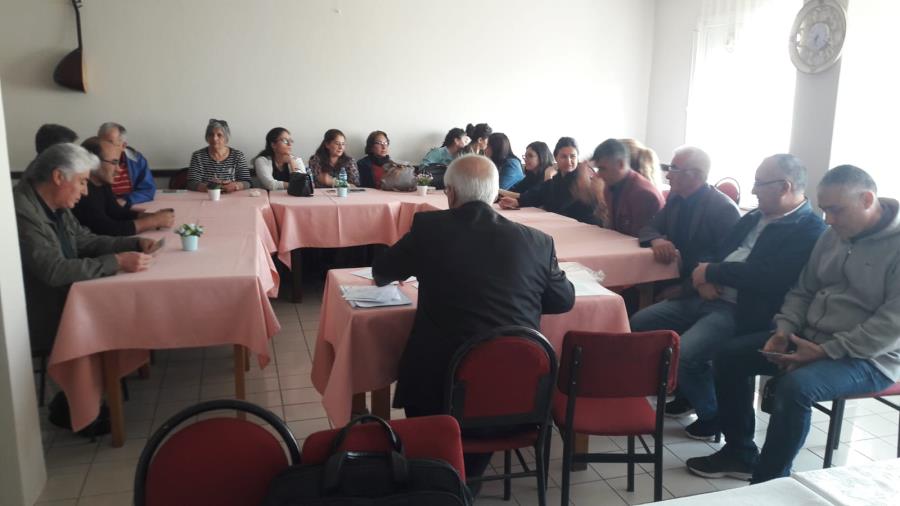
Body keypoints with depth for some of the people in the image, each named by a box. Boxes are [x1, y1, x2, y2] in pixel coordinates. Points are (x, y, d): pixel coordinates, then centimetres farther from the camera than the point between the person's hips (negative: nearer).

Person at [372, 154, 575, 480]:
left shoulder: (428, 227, -4)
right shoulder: (536, 241, -1)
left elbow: (381, 273, 14)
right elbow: (564, 300, 13)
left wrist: (414, 268, 38)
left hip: (442, 379, -1)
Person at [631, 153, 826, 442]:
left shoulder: (810, 231, -11)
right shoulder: (755, 217, 16)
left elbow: (768, 278, -23)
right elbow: (718, 250, 18)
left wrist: (711, 272, -13)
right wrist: (703, 278, -6)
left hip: (742, 312, -9)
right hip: (706, 298, 9)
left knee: (684, 355, -28)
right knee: (640, 324, 2)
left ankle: (714, 416, 3)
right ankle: (687, 393, 20)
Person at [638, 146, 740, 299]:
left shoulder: (724, 209, -15)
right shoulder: (675, 197, 7)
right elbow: (648, 227, 4)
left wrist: (684, 287, -23)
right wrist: (657, 240, -20)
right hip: (672, 279, 6)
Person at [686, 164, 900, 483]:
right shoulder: (833, 236, 7)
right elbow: (803, 290, 14)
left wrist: (826, 351, -23)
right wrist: (783, 331, -4)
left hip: (869, 355, -8)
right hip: (808, 337, 8)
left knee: (795, 386, -33)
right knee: (730, 356, -1)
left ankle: (767, 485, -17)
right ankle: (739, 453, 12)